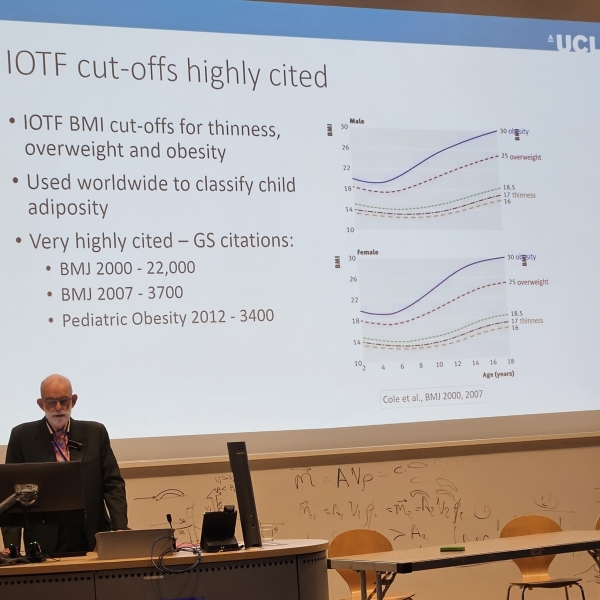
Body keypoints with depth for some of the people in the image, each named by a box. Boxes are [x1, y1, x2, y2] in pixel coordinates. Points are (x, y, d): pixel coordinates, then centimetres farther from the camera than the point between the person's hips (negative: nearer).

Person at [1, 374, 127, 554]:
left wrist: (120, 532, -8)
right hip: (44, 544, -1)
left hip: (92, 540, 1)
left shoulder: (95, 433, 7)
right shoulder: (22, 436, 3)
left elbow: (113, 484, 6)